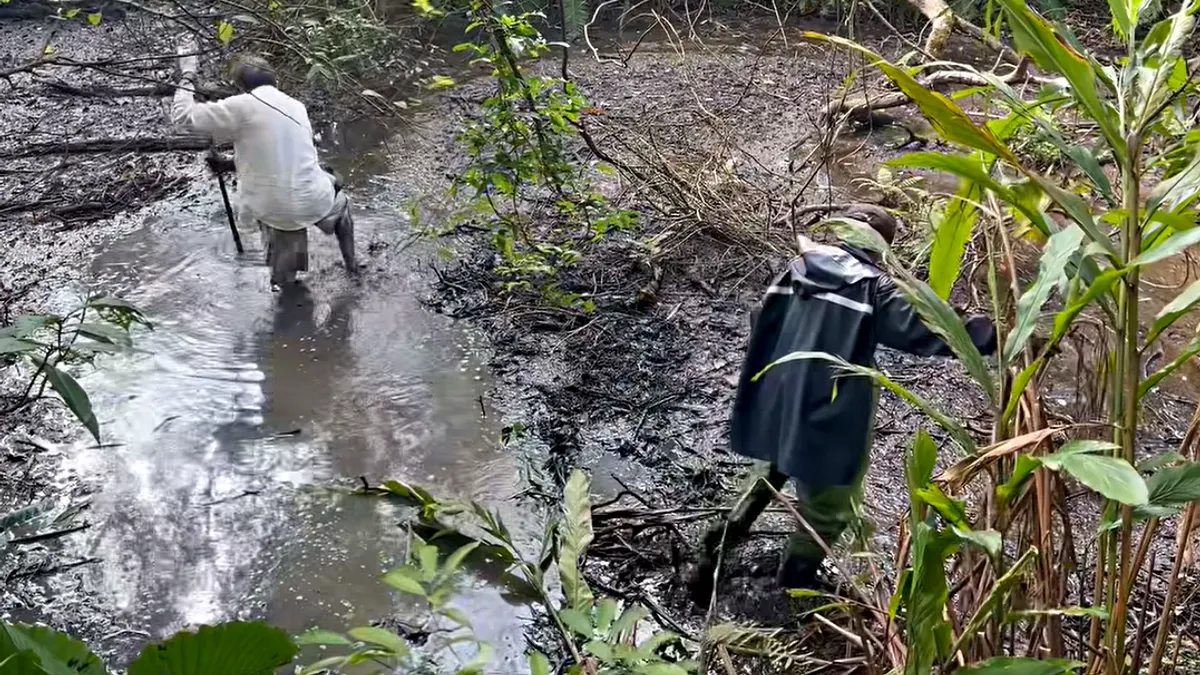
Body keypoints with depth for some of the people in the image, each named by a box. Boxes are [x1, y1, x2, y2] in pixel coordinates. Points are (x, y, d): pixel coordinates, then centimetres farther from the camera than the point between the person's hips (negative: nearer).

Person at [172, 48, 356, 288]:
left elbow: (183, 114, -2)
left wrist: (187, 76, 12)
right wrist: (230, 164, 26)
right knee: (339, 202, 37)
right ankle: (350, 262, 45)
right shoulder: (296, 106, 9)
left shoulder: (242, 106, -9)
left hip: (274, 211, -3)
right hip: (314, 202, 3)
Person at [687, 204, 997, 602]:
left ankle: (714, 557, 25)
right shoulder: (873, 287, -12)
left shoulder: (797, 269, 5)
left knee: (767, 479, 29)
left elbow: (760, 322, 13)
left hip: (773, 409, 6)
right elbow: (925, 329, -19)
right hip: (827, 421, -6)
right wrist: (997, 335, -16)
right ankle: (791, 596, 27)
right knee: (825, 512, 14)